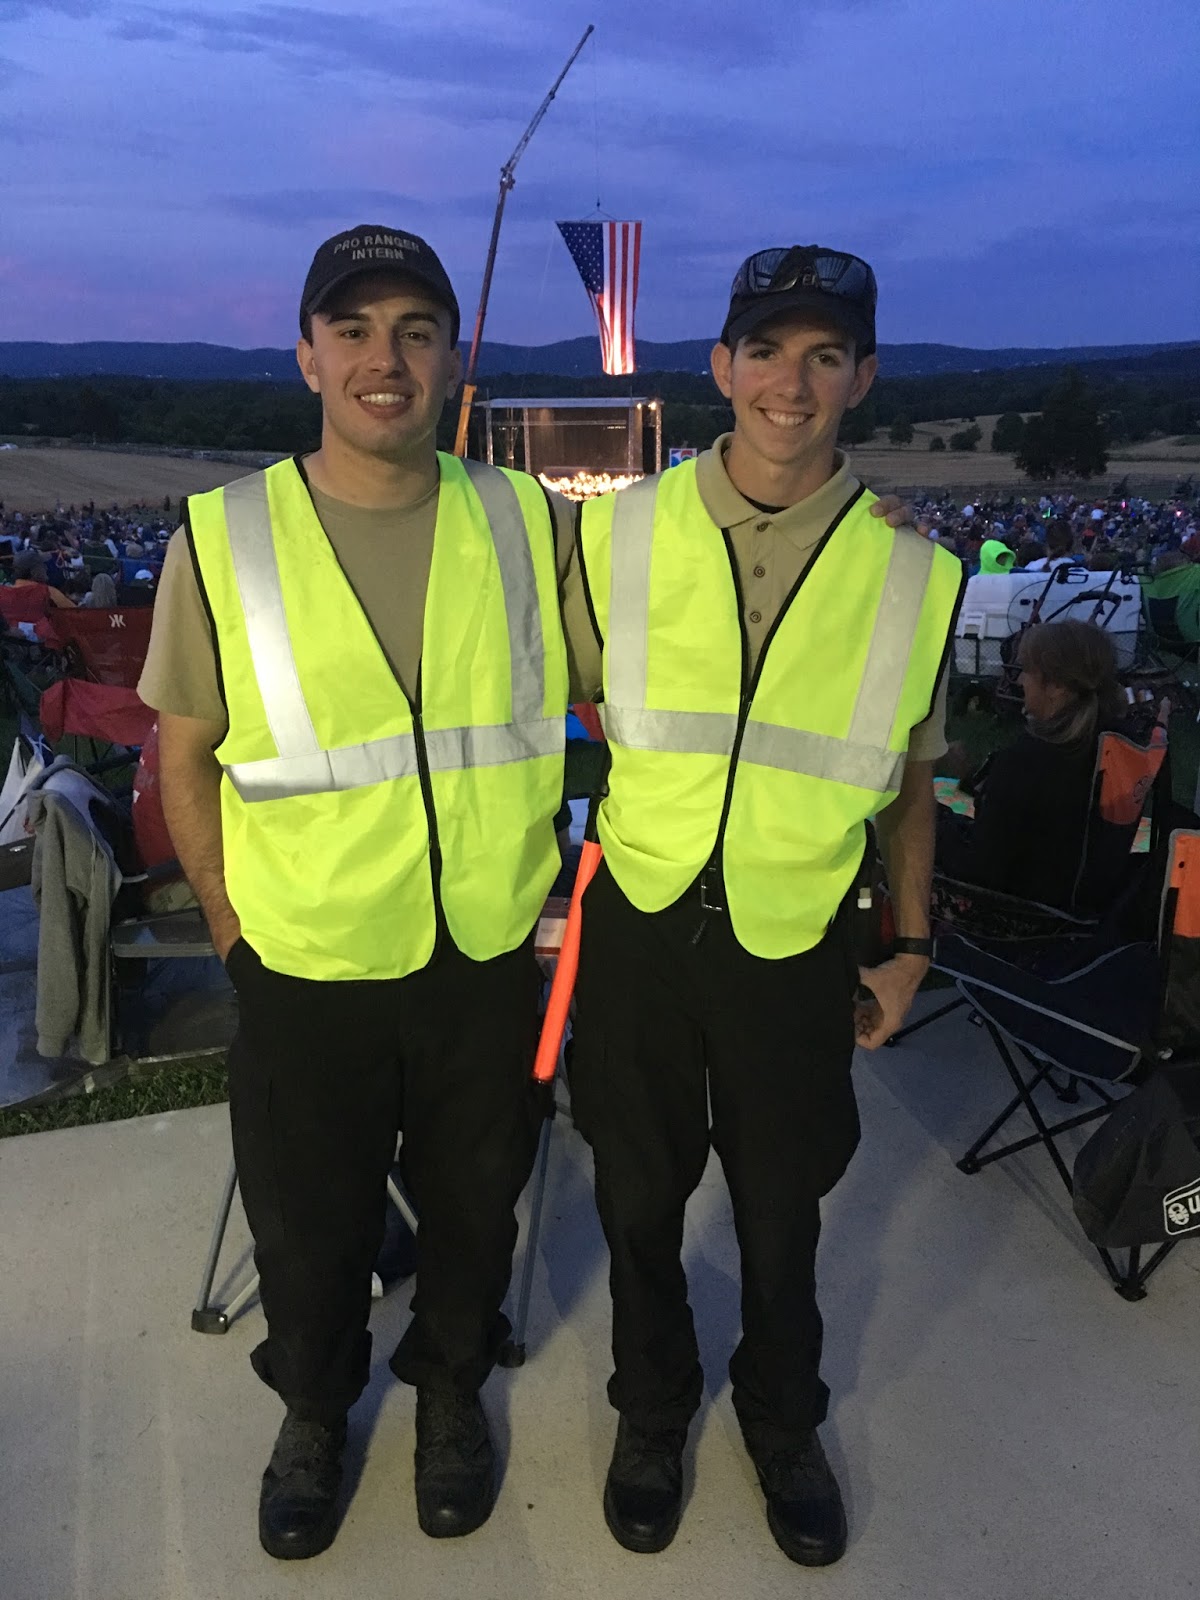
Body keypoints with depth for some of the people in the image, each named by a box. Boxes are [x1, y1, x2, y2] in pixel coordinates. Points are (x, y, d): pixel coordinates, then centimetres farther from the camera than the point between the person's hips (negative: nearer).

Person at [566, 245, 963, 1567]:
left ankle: (782, 1422, 47)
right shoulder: (617, 531, -5)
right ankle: (652, 1409, 46)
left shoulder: (912, 576, -4)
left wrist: (910, 945, 7)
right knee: (639, 1194, 18)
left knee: (781, 1210, 18)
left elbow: (908, 780, 6)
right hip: (639, 924, 1)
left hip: (795, 941, 0)